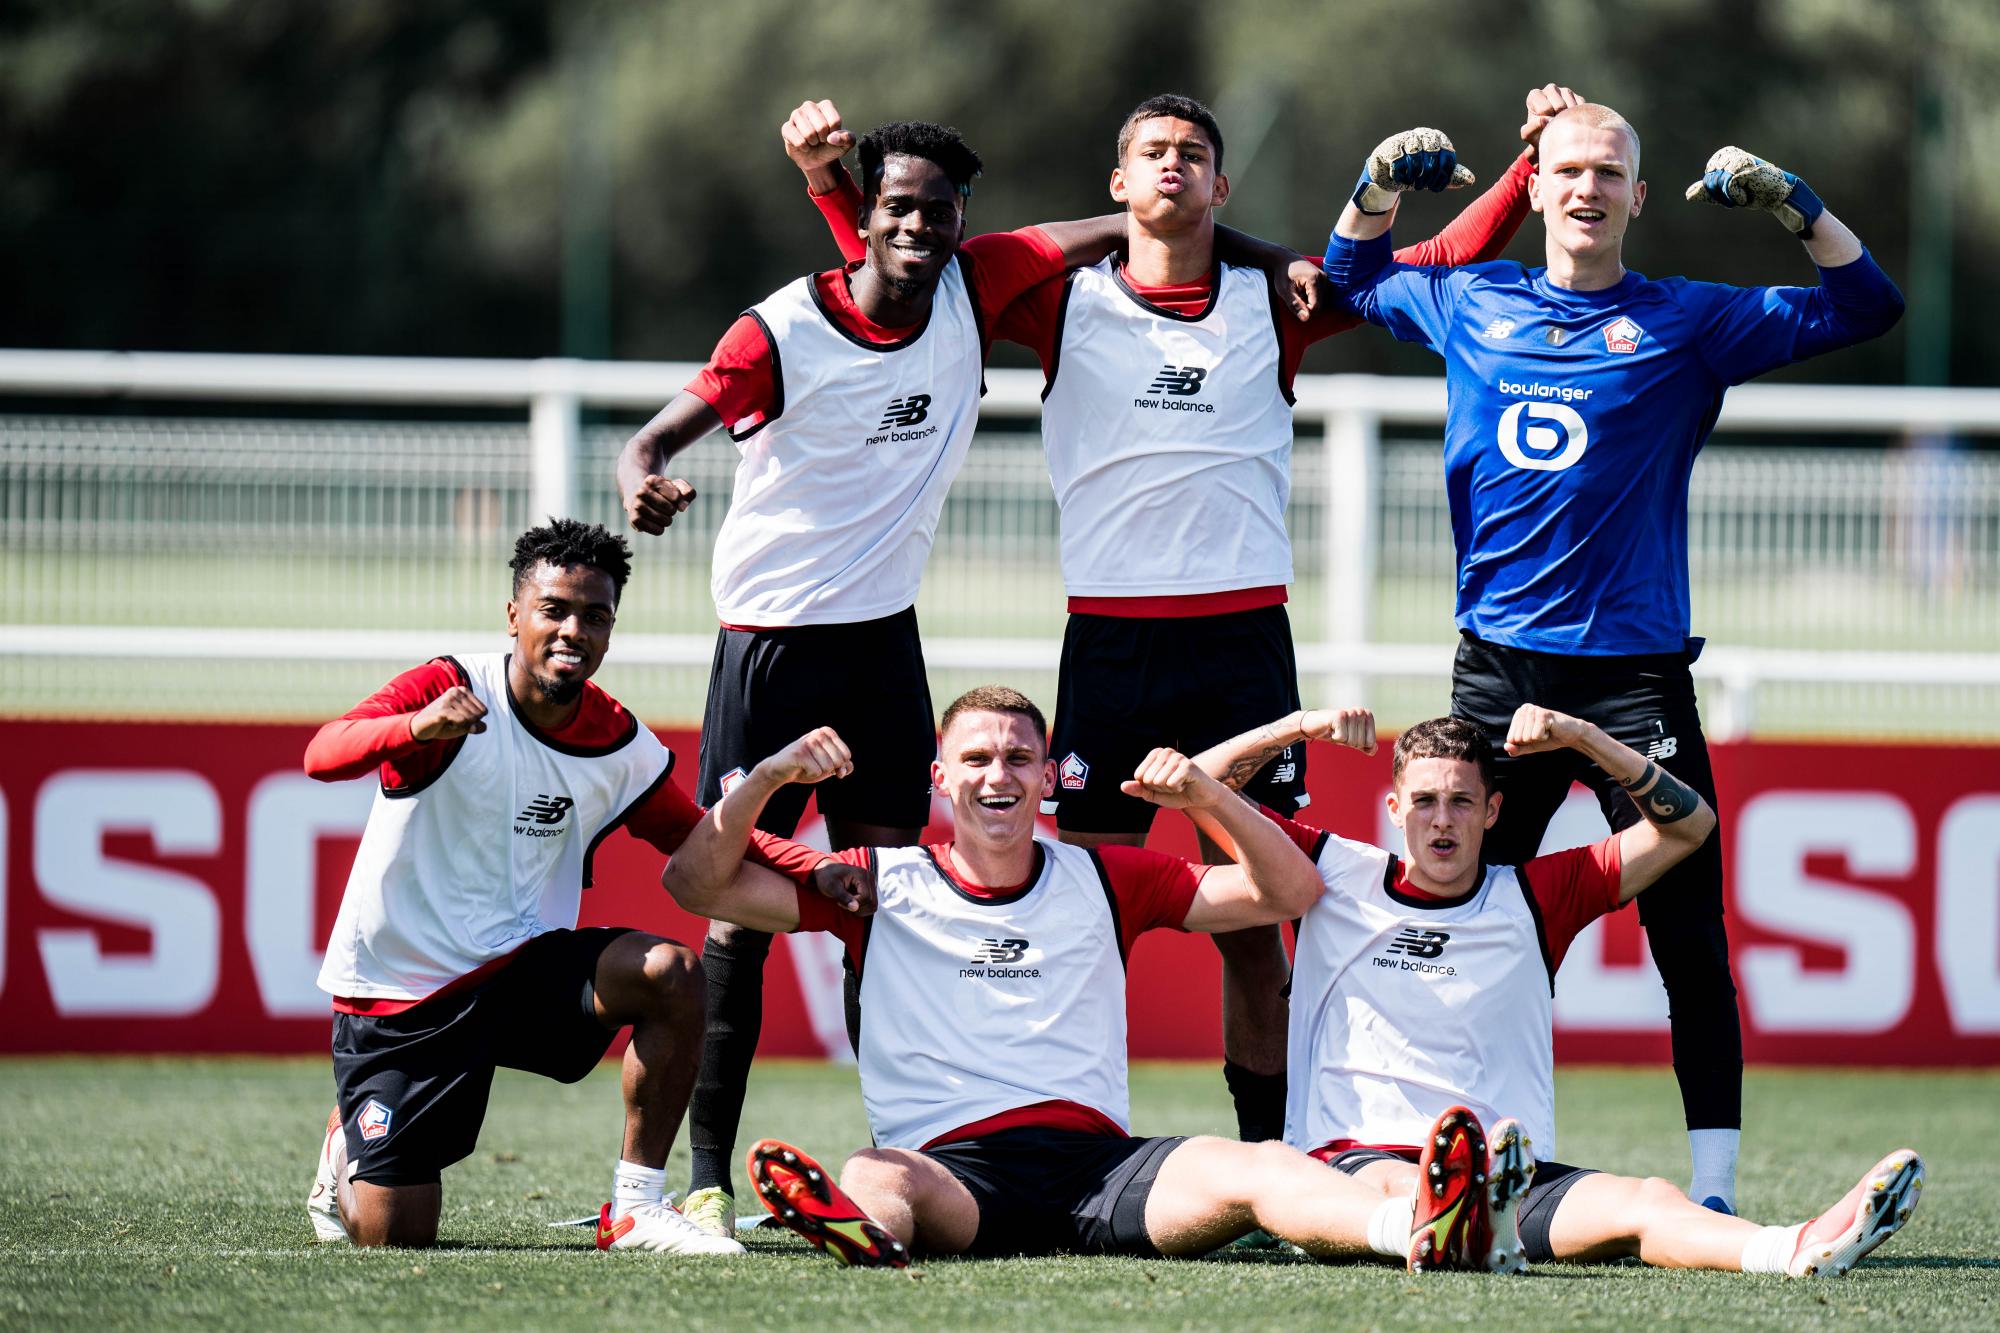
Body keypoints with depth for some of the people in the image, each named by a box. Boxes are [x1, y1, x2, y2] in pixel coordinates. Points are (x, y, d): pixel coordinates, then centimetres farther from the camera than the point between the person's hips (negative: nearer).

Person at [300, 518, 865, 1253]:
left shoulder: (617, 743, -1)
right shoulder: (452, 690, -16)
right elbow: (322, 756, -31)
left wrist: (814, 870, -3)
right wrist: (418, 726, -52)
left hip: (522, 970, 4)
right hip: (396, 992, -4)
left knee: (671, 973, -25)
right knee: (393, 1236, -8)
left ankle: (636, 1207, -13)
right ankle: (347, 1151, 30)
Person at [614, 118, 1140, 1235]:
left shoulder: (971, 289, -2)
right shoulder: (786, 331, -14)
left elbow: (1102, 233, 9)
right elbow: (663, 433, -12)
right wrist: (643, 480, -36)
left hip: (885, 633, 4)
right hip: (773, 636, -4)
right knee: (743, 905, -6)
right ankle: (707, 1175, -4)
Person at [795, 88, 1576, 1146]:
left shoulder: (1272, 299, 9)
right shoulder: (1065, 300, 8)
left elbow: (1444, 263, 12)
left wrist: (1532, 162, 4)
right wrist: (826, 176, 2)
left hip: (1243, 632, 0)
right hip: (1110, 635, 0)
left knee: (1253, 915, 0)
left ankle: (1269, 1153, 6)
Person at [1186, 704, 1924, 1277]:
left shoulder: (1531, 897, 18)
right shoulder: (1337, 876, 16)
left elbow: (1687, 825, 18)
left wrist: (1580, 737, 8)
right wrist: (1300, 727, 5)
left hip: (1514, 1177, 1)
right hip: (1354, 1154, -1)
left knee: (1646, 1201, -30)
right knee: (1398, 1187, -41)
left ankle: (1805, 1250, -59)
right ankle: (1446, 1227, -79)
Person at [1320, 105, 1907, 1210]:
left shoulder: (1687, 323, 3)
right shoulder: (1469, 305, 11)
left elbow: (1863, 307, 2)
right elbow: (1352, 279, 29)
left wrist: (1787, 203, -9)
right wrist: (1381, 185, 12)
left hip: (1634, 671, -3)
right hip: (1498, 670, 3)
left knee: (1689, 941, -7)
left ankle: (1712, 1191, -4)